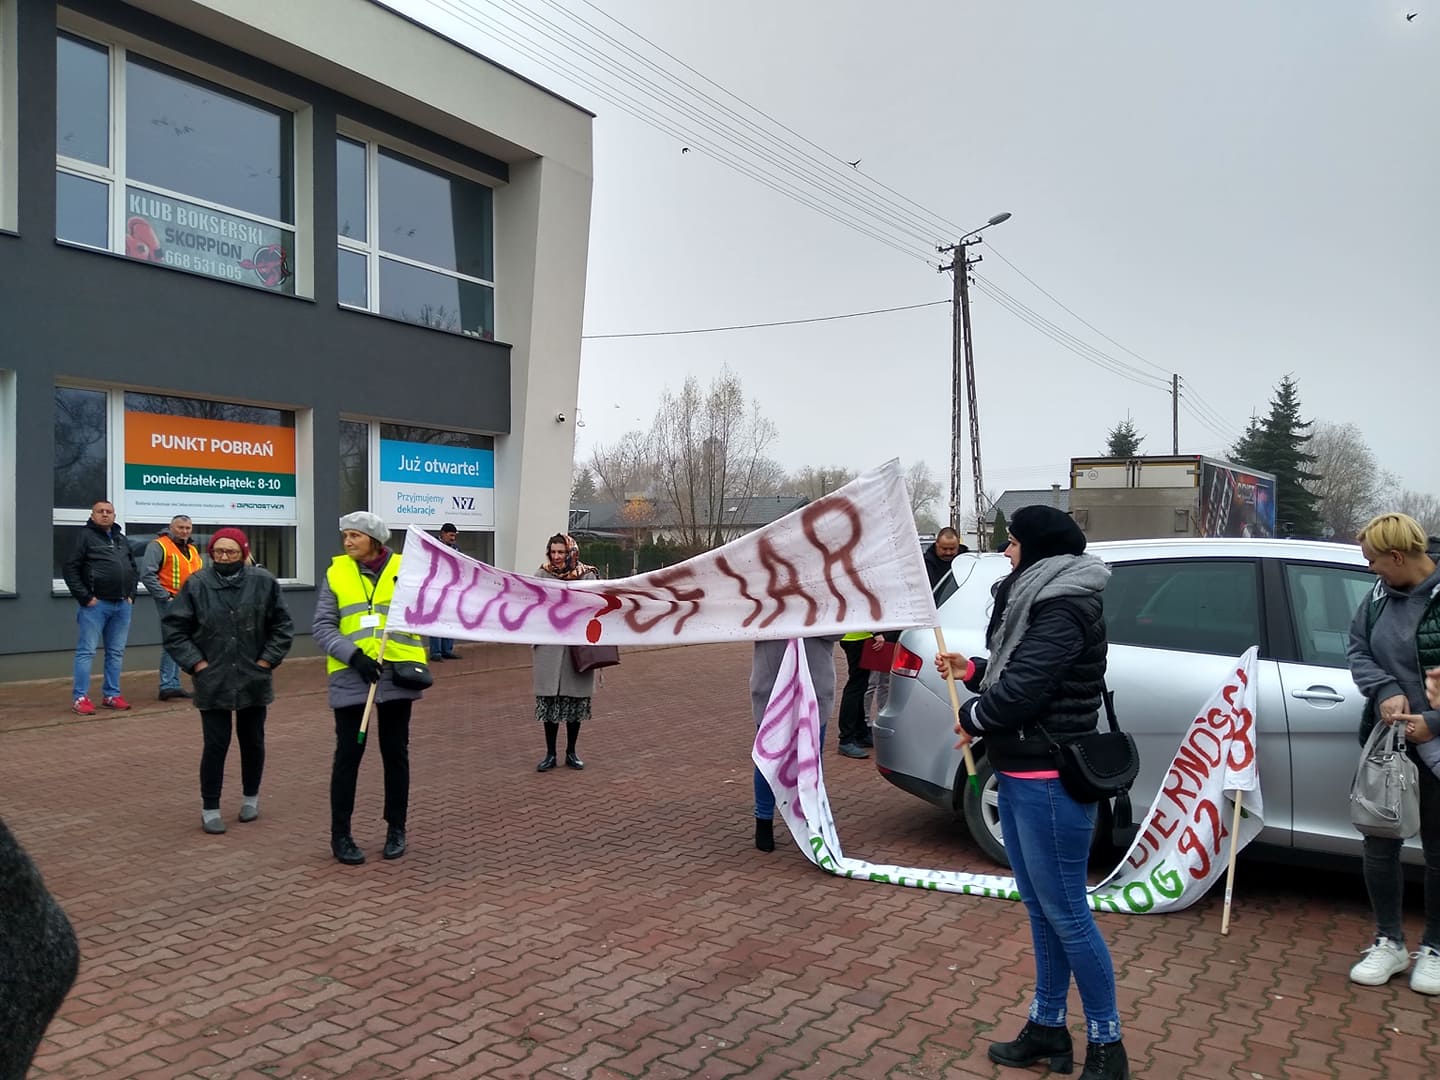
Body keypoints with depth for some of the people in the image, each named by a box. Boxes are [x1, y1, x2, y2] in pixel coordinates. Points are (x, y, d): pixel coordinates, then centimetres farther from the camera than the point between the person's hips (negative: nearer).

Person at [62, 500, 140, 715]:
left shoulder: (122, 540, 16)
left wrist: (131, 594, 11)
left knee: (116, 652, 10)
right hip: (96, 604, -6)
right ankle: (80, 697, 3)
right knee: (87, 651, -2)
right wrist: (85, 597, -12)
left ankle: (111, 694, 19)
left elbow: (134, 569, 23)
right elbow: (71, 568, -8)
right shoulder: (85, 536, -3)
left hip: (122, 605, 6)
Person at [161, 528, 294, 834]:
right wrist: (197, 664, -7)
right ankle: (210, 808, 16)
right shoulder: (196, 585, -7)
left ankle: (251, 798, 33)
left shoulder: (264, 582, -6)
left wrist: (266, 661, -5)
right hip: (212, 682, -1)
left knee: (253, 741, 14)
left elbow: (283, 626, 1)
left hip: (253, 680, 1)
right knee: (215, 745, 1)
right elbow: (173, 628, -2)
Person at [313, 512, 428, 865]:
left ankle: (396, 829, 24)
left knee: (395, 752, 10)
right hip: (351, 675, 0)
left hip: (396, 673, 0)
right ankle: (340, 834, 17)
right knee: (348, 753, 4)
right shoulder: (336, 572, 4)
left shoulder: (403, 569, 2)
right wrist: (352, 655, -14)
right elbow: (323, 627, -1)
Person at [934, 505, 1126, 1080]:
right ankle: (1047, 1028, 29)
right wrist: (970, 669, 8)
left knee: (1066, 914, 0)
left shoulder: (1064, 610, -17)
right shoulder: (1041, 599, 14)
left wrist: (971, 718, -7)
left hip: (1048, 781, -10)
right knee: (1040, 908, 17)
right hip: (1018, 774, 10)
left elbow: (1024, 689, -23)